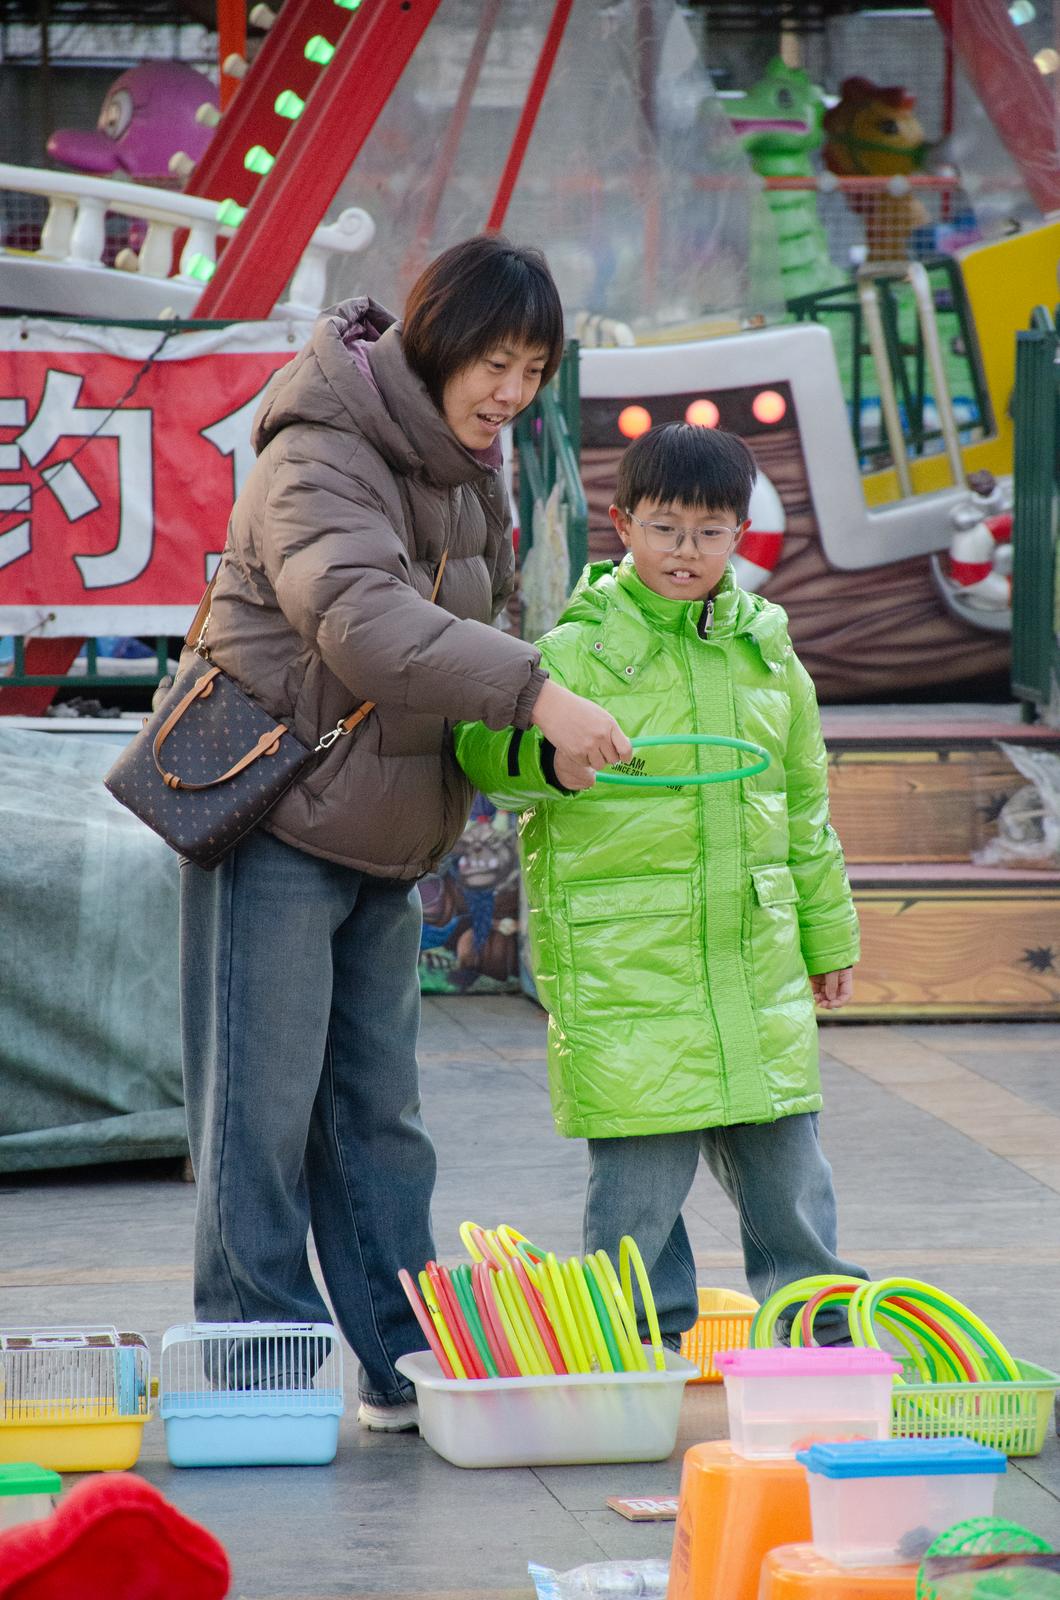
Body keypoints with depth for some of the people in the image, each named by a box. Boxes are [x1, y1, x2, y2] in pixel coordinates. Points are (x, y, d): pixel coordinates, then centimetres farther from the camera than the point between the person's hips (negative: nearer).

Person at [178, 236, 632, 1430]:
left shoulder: (467, 471, 10)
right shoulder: (319, 455, -19)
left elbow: (477, 621, 20)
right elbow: (360, 618, -35)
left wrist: (526, 745, 2)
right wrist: (532, 691, -41)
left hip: (384, 839, 8)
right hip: (276, 825, -8)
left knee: (378, 1114, 12)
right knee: (261, 1110, -4)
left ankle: (404, 1362, 17)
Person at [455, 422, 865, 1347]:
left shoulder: (767, 650, 12)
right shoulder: (579, 650, -4)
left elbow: (805, 801, 21)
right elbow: (478, 741, -11)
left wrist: (828, 929, 24)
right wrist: (550, 758, -31)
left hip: (755, 950, 5)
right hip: (621, 952, -4)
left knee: (783, 1150, 9)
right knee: (646, 1156, -4)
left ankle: (819, 1327, 24)